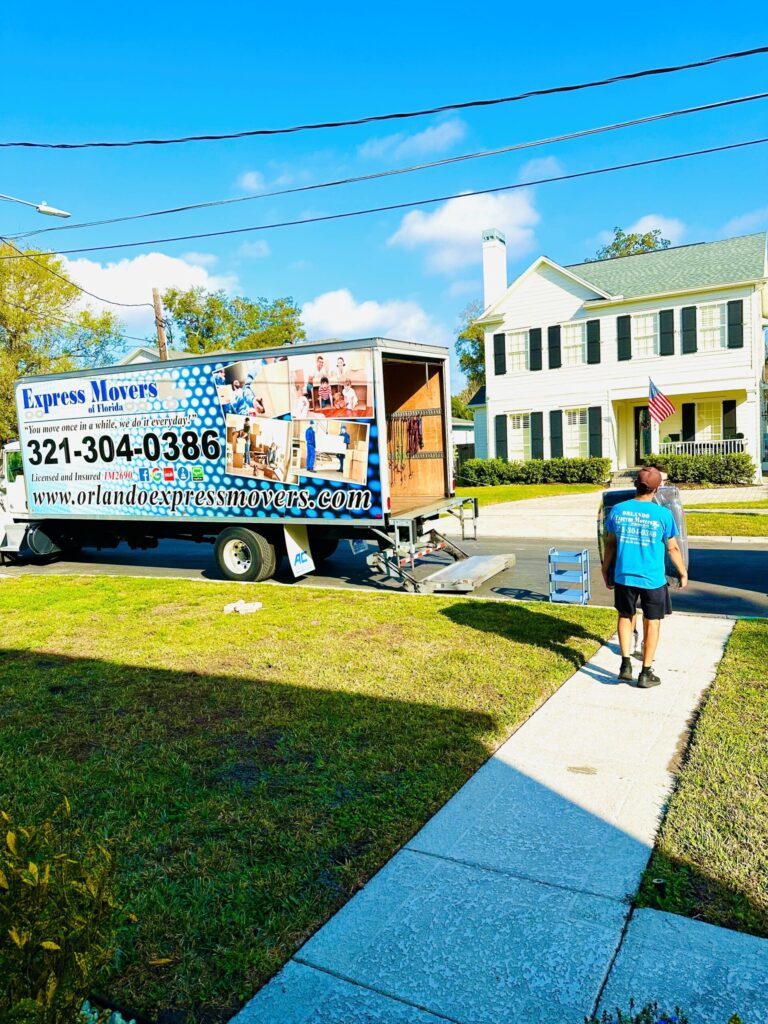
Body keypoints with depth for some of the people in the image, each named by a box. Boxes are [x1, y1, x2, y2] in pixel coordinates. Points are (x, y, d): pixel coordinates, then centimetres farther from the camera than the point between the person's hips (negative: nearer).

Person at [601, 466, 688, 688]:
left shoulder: (617, 510, -4)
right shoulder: (663, 514, -11)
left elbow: (610, 544, 5)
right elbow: (673, 548, -1)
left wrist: (606, 570, 17)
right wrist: (683, 573, 13)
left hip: (624, 576, 2)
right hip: (652, 579, -2)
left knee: (625, 617, 21)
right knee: (652, 622, 12)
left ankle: (626, 664, 15)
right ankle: (646, 673, 18)